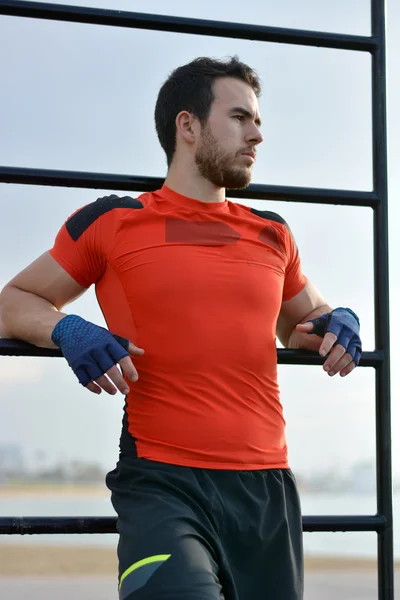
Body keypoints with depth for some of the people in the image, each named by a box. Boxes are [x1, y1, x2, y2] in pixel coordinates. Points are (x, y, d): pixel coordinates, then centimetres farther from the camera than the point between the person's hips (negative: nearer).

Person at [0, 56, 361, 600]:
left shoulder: (271, 235, 17)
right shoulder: (112, 223, 5)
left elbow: (302, 322, 34)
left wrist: (336, 324, 10)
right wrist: (67, 331, -9)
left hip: (267, 488, 5)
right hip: (163, 483, -5)